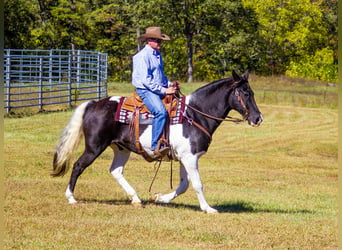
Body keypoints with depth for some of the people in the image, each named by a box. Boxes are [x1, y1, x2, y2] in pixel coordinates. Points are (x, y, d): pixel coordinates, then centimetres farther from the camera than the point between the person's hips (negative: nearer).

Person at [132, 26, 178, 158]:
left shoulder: (157, 55, 18)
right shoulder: (142, 56, -10)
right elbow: (146, 80, -17)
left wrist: (170, 84, 11)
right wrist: (164, 90, -17)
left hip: (160, 90, 9)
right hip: (145, 90, -9)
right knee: (161, 112, -32)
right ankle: (156, 146, -35)